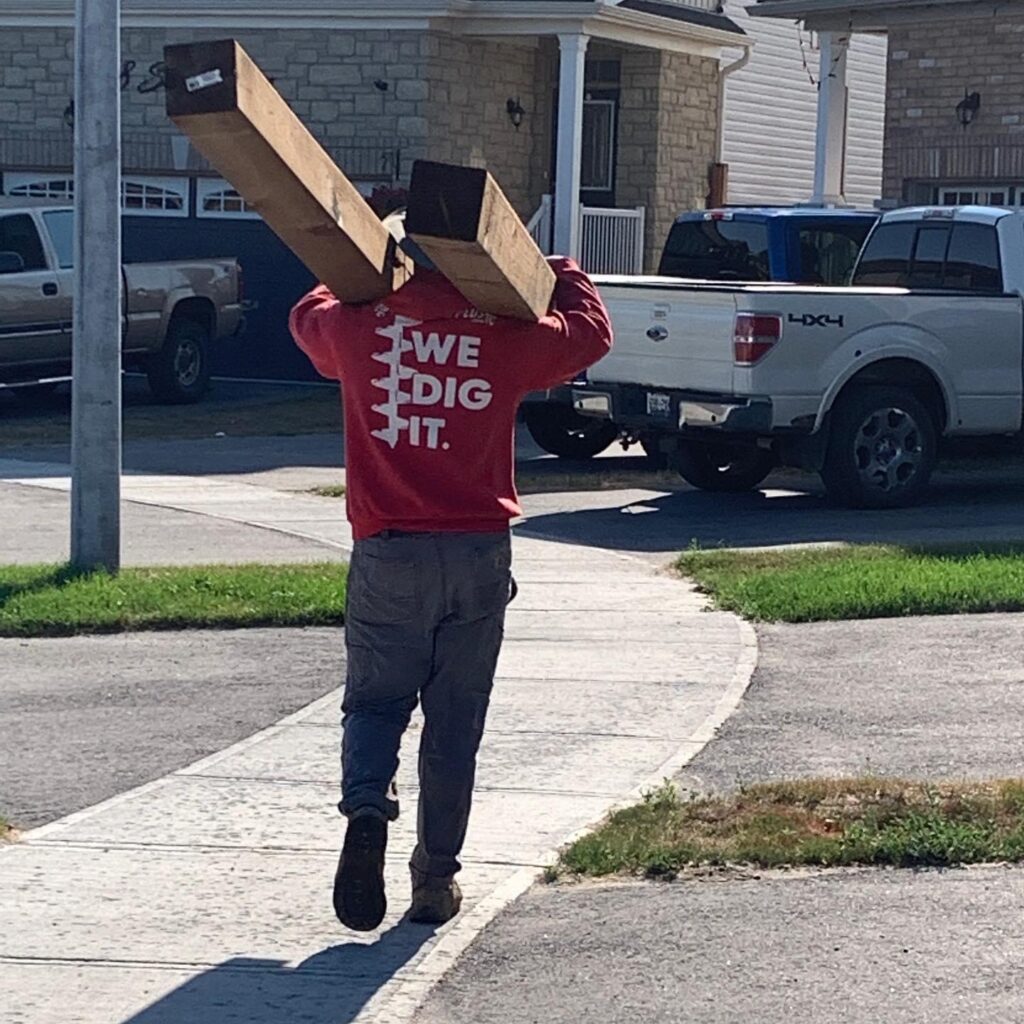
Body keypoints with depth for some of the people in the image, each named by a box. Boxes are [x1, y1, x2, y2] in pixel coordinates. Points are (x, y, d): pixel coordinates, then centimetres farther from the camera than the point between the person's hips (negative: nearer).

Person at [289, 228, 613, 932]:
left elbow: (309, 315, 22)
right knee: (455, 725, 9)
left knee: (376, 700, 11)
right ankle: (437, 876, 13)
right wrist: (563, 275, 32)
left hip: (388, 556, 0)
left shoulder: (360, 328, -3)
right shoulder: (501, 339, -4)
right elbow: (591, 331, 14)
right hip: (479, 556, 0)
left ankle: (366, 809, -17)